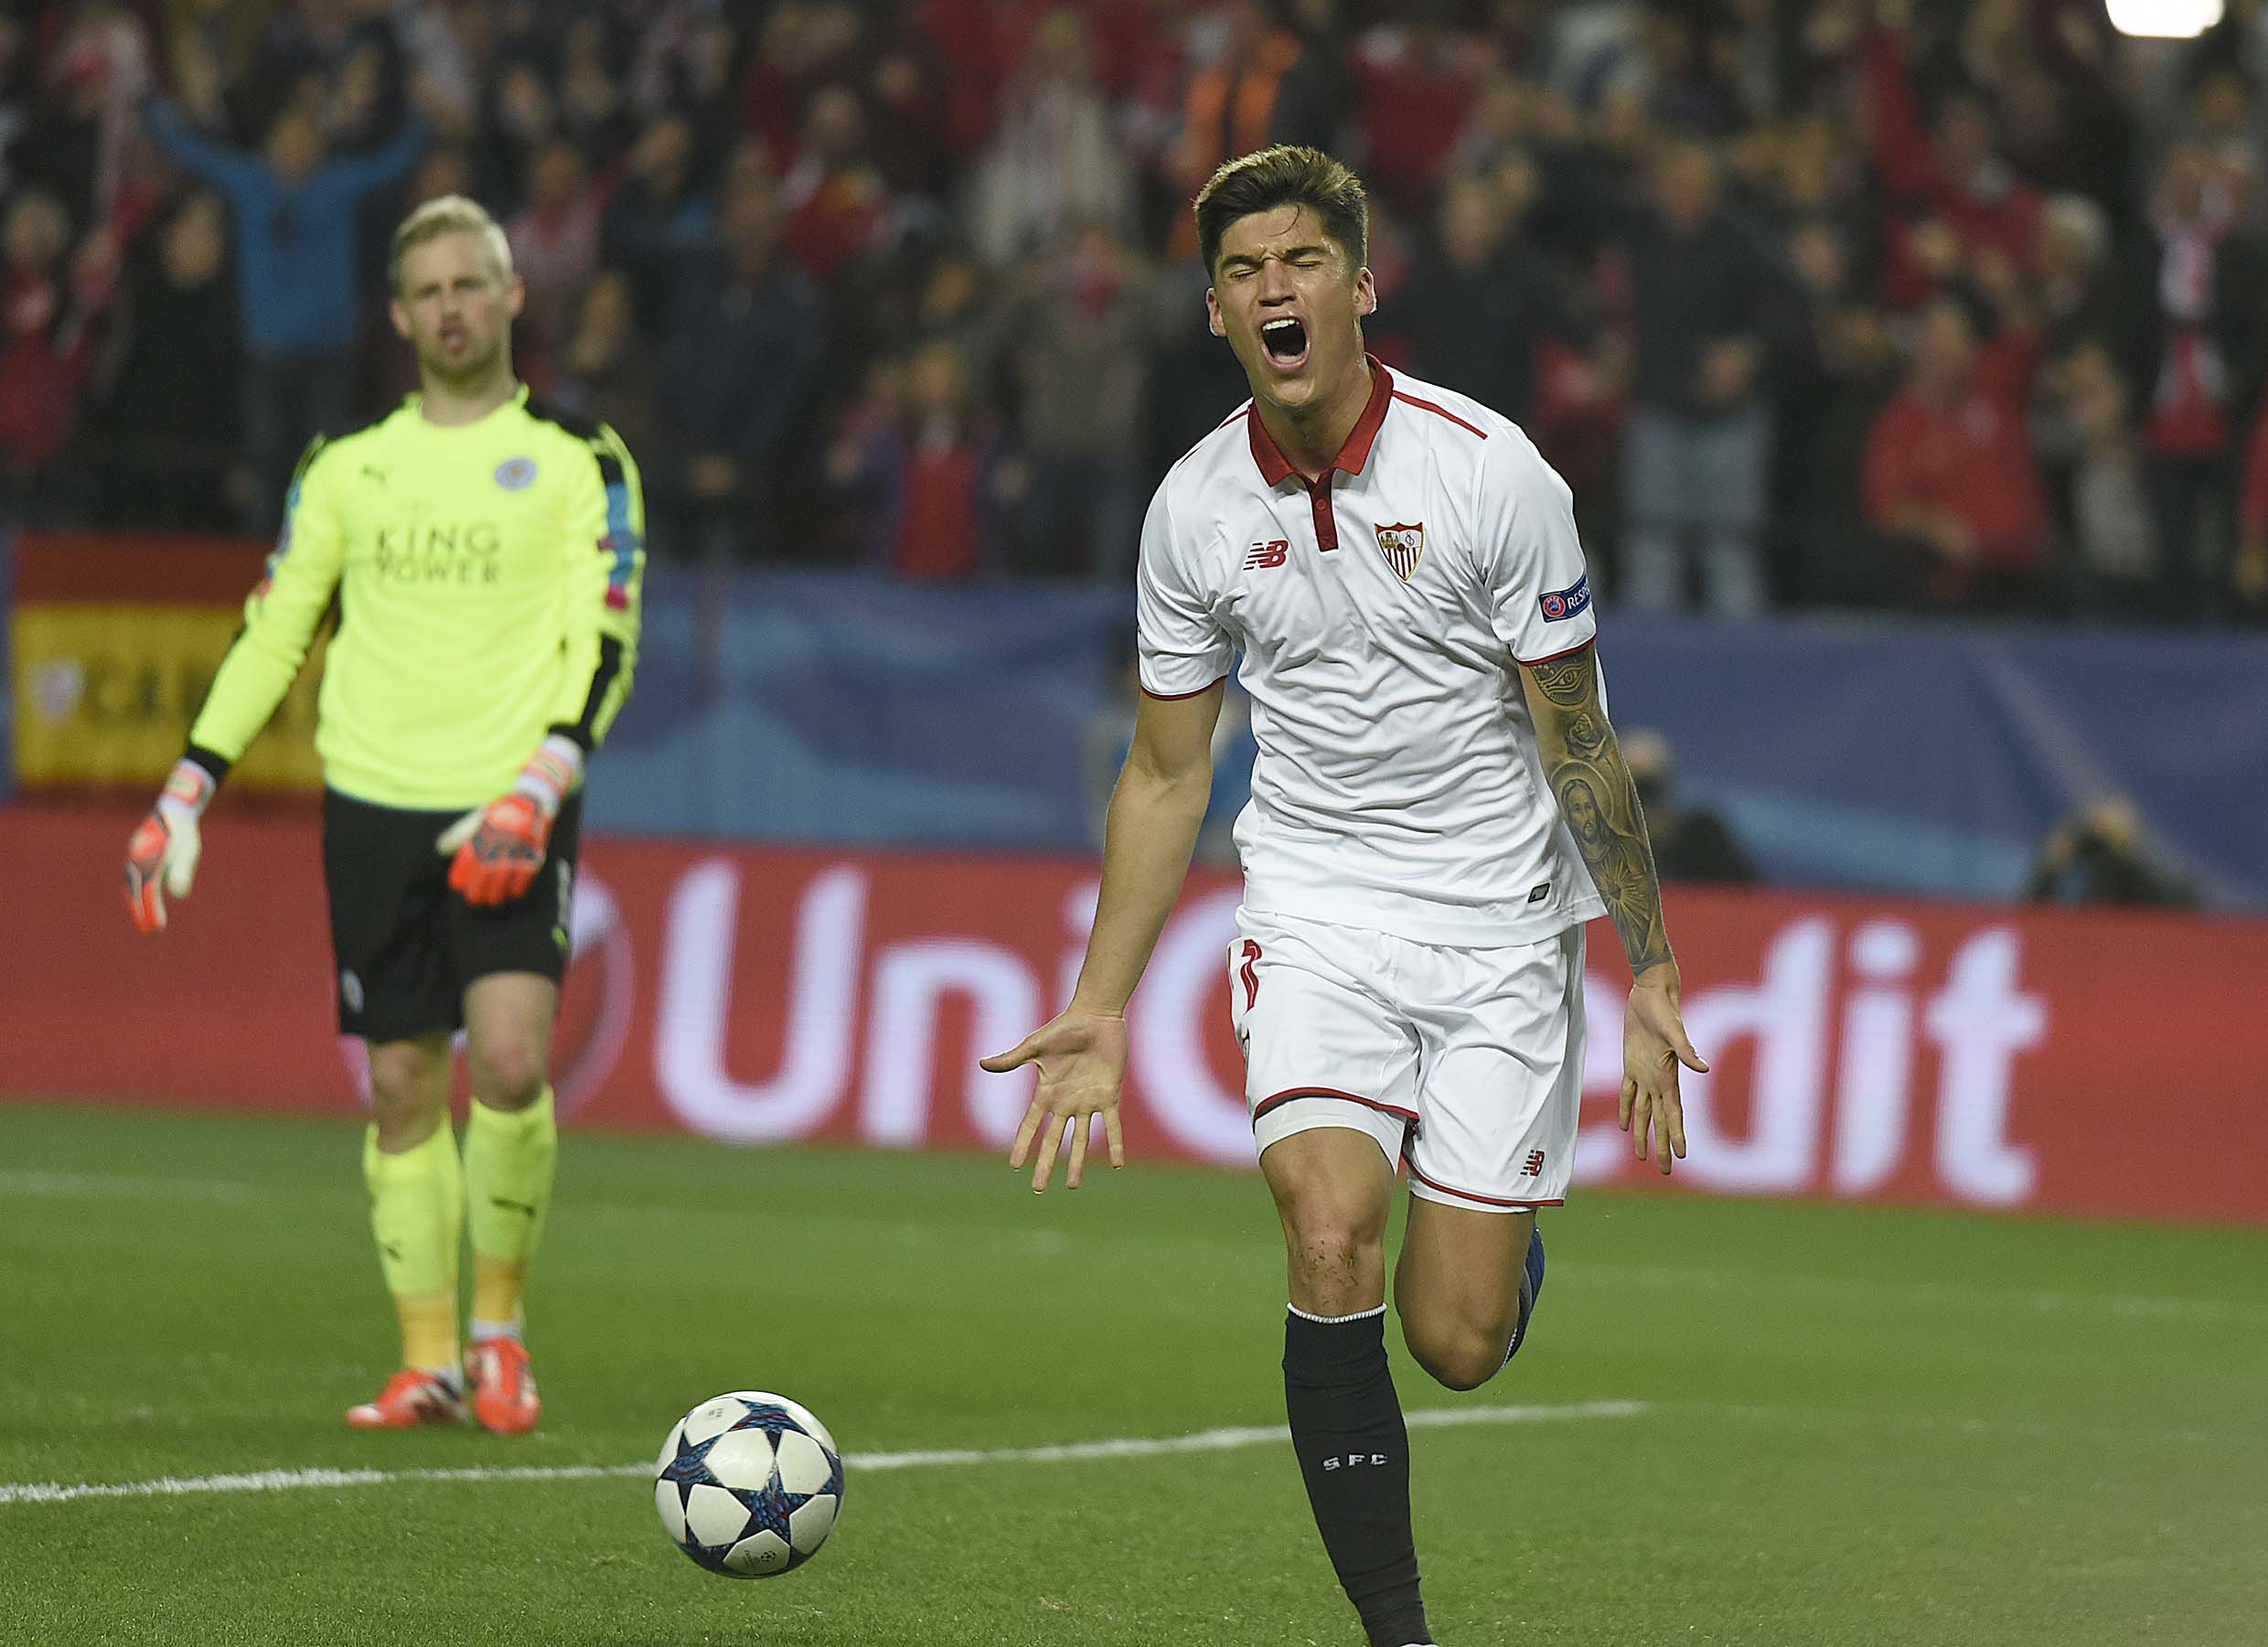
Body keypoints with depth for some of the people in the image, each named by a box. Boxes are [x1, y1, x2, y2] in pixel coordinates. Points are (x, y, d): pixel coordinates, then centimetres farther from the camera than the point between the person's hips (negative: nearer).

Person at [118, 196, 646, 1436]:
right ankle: (428, 1364, 10)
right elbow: (269, 636, 16)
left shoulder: (576, 462, 2)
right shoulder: (346, 469, 11)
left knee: (510, 1062, -18)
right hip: (374, 806, 3)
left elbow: (604, 645, -4)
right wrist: (186, 794, 8)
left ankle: (499, 1323, 1)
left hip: (510, 816, -3)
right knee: (402, 1089, 2)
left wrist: (537, 792, -18)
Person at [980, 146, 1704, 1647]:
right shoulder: (1196, 509, -3)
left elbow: (1579, 741, -6)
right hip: (1315, 909, 2)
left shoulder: (1489, 470, -14)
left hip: (1497, 921, -2)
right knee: (1331, 1247, -21)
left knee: (1458, 1342, -5)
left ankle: (1504, 1232, 33)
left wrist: (1649, 976, -8)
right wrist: (1099, 1011, 6)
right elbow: (1166, 775, 9)